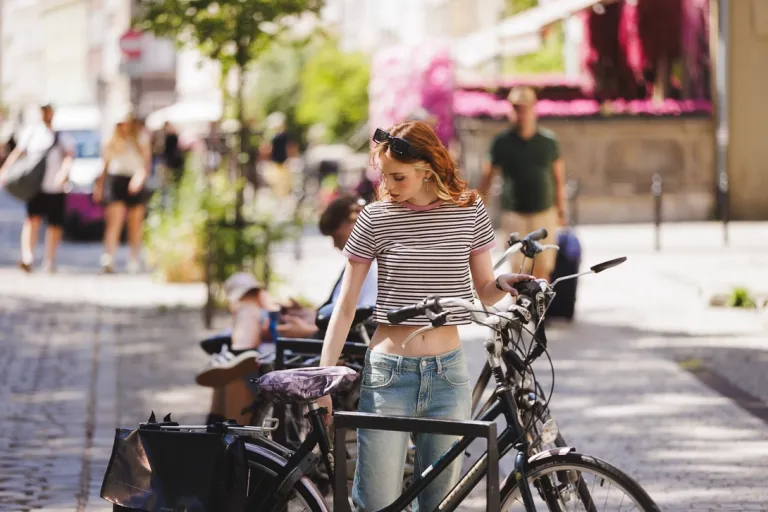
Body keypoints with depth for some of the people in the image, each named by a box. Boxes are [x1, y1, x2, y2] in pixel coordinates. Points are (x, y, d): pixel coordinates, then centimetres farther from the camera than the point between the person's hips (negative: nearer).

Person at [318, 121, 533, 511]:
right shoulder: (376, 218, -2)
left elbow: (484, 292, 11)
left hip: (448, 375, 2)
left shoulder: (468, 211, 2)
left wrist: (503, 284, -12)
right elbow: (345, 307, 1)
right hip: (388, 372, -1)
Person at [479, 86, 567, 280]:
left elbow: (558, 177, 9)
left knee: (542, 269, 4)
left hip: (544, 213, 2)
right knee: (518, 270, -6)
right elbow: (488, 175, 4)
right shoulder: (502, 142, -2)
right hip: (514, 214, -2)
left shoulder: (548, 141, 2)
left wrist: (561, 209, 10)